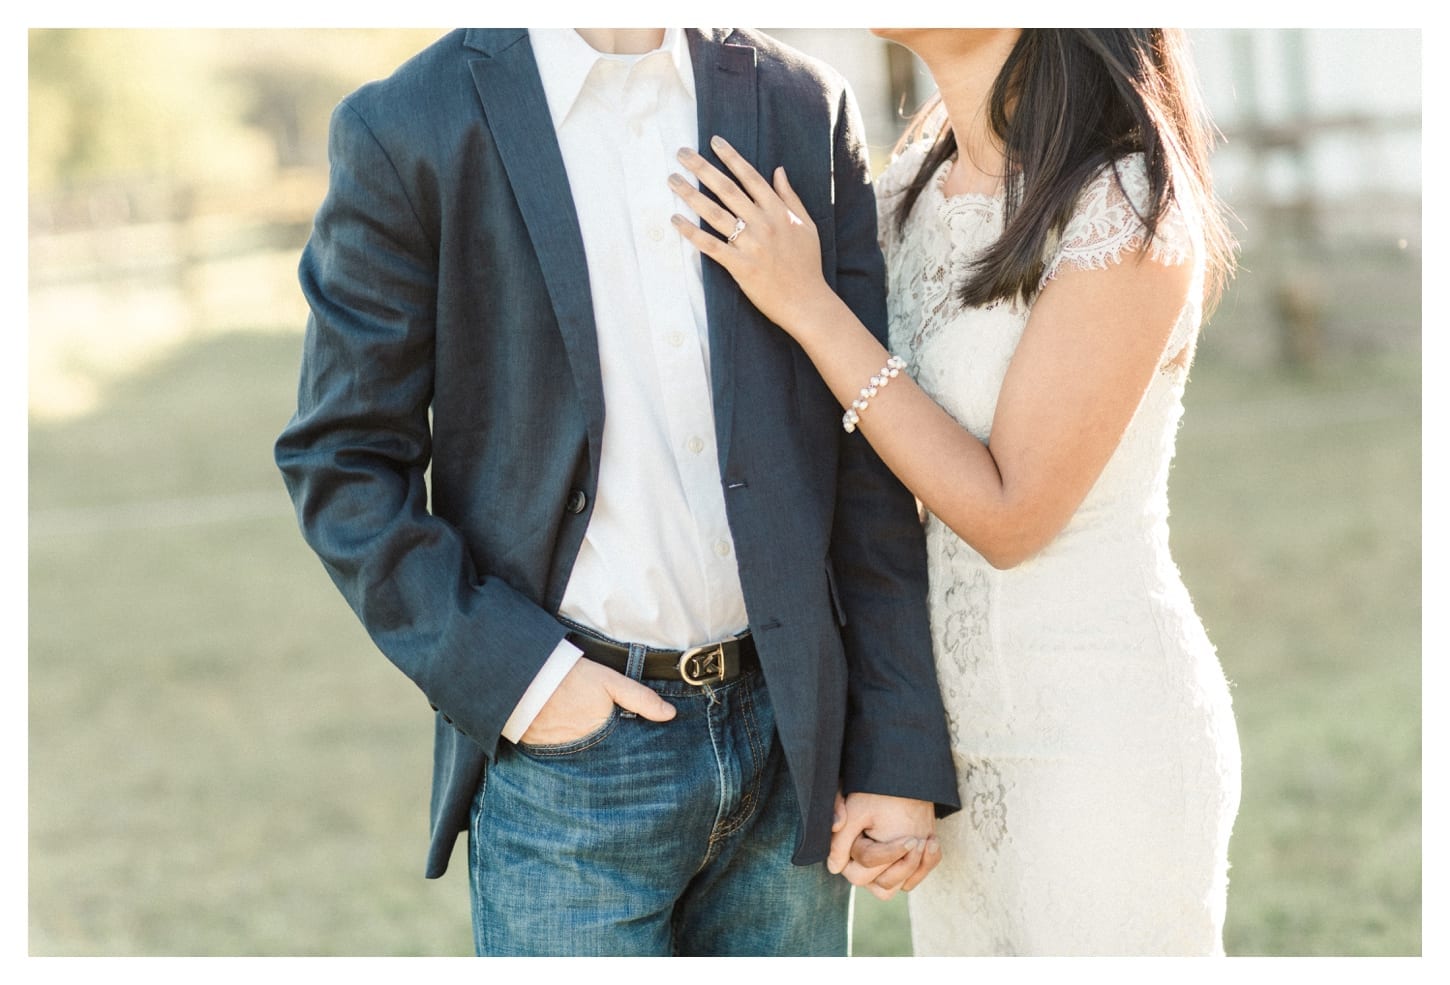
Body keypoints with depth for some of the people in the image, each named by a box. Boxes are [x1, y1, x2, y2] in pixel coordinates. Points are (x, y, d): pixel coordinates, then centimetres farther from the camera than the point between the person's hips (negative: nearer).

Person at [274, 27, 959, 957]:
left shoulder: (807, 109, 3)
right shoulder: (408, 130, -6)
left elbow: (867, 465, 3)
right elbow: (339, 461, -3)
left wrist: (900, 753, 1)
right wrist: (506, 668, -13)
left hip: (792, 740, 3)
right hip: (569, 737, -3)